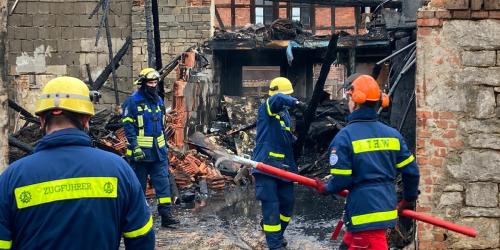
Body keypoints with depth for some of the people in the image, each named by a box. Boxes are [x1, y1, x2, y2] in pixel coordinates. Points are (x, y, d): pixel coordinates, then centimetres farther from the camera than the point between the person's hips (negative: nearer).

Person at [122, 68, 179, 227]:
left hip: (158, 150, 5)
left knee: (163, 182, 0)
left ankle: (166, 215, 2)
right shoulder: (133, 101, -10)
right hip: (140, 151, -5)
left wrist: (165, 144, 18)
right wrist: (135, 147, -19)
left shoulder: (158, 100, 11)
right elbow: (128, 126, -13)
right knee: (139, 184, 7)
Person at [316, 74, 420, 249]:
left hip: (364, 211, -7)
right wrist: (409, 199, 23)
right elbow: (411, 171, 7)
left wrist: (326, 189, 8)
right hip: (386, 207, 7)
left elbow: (341, 180, -13)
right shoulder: (392, 134, 4)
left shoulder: (345, 136, -13)